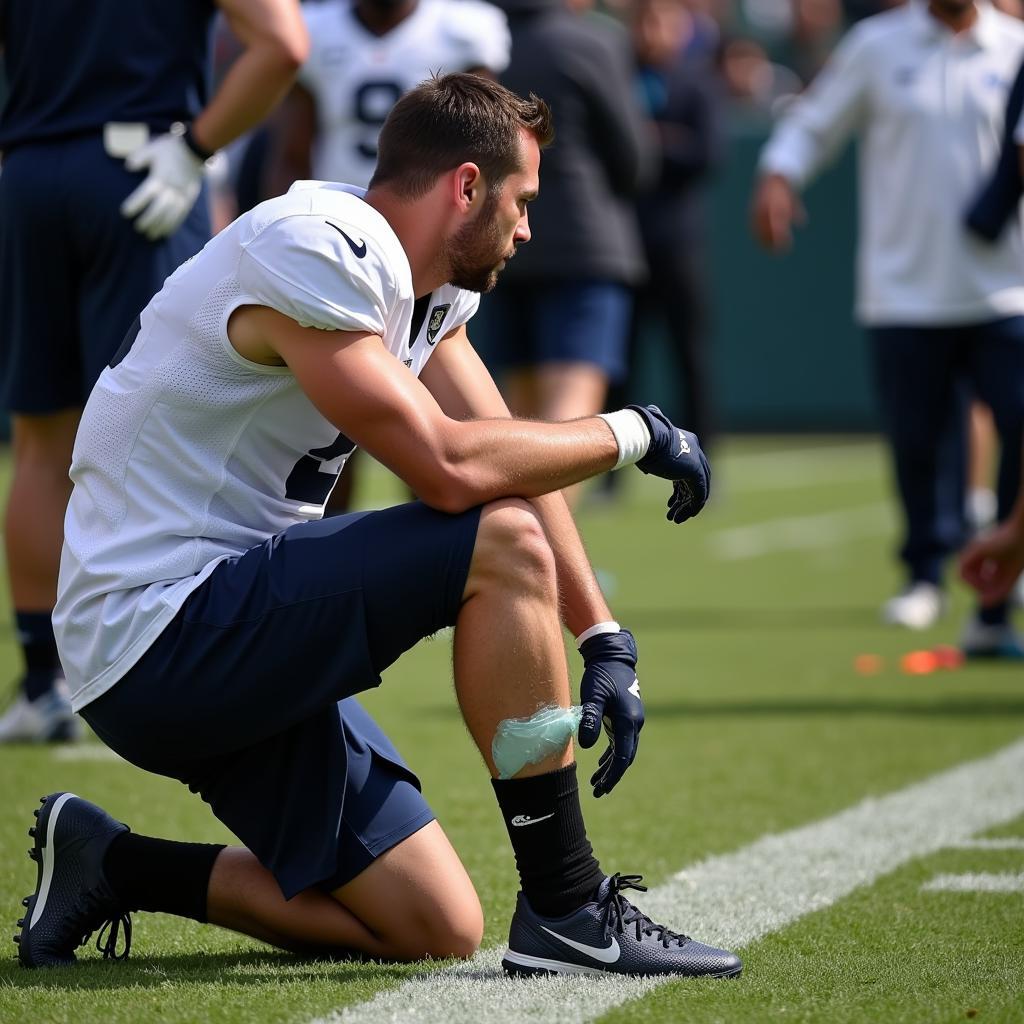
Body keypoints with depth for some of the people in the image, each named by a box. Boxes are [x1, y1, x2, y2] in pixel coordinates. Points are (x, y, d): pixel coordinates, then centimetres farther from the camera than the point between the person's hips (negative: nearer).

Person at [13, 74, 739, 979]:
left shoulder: (427, 289, 12)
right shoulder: (313, 250, -18)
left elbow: (510, 460, 12)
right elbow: (448, 467, -26)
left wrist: (605, 643, 4)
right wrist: (631, 432, -15)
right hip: (159, 640, -10)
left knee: (438, 930, 3)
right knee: (502, 543, -22)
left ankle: (113, 868, 14)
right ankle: (567, 916, -15)